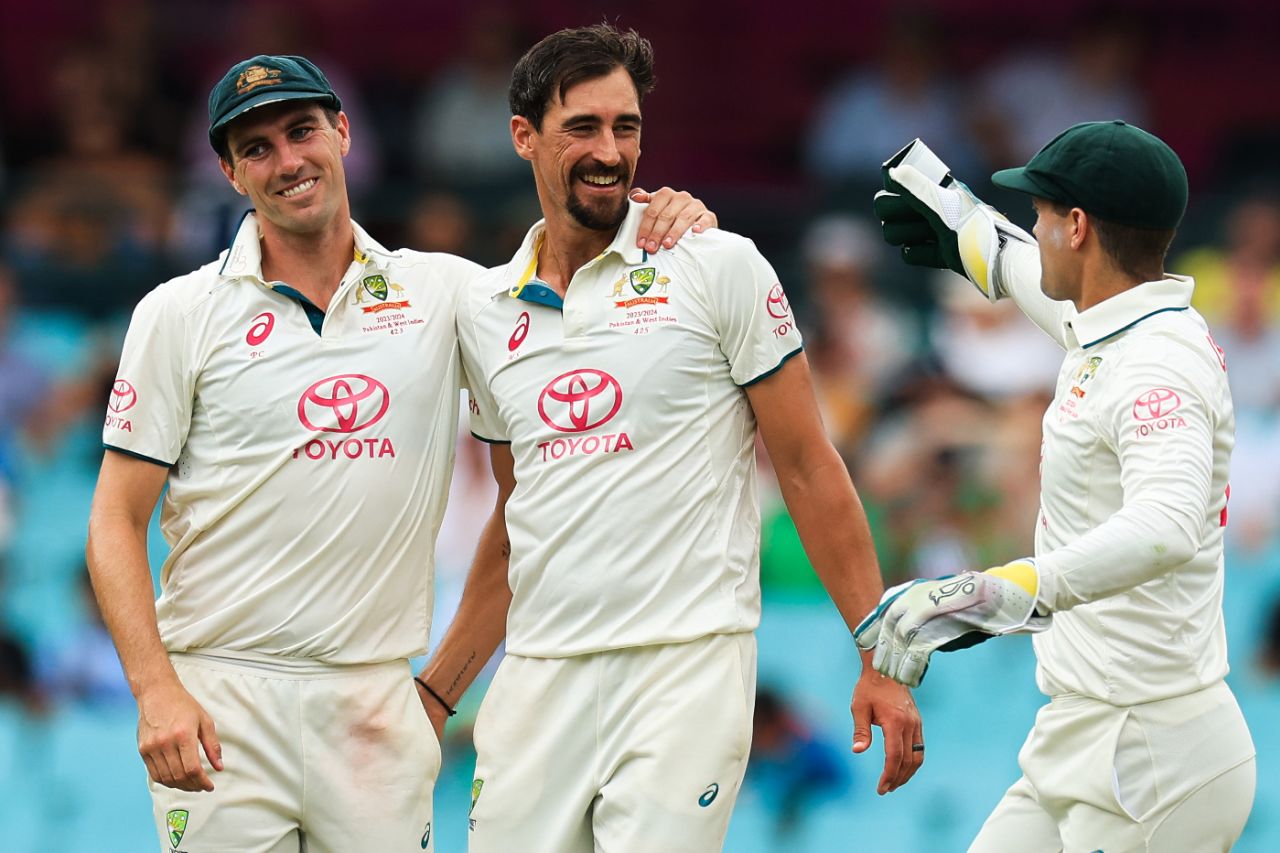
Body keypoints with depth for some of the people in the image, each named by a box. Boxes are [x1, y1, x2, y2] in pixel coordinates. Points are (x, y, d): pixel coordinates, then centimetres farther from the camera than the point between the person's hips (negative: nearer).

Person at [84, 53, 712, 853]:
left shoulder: (441, 293, 9)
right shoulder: (180, 314, 2)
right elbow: (118, 522, 1)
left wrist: (667, 227, -7)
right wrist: (156, 692, -12)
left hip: (376, 697, 2)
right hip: (222, 694, -2)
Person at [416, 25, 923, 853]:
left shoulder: (720, 268, 0)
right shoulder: (487, 312, 13)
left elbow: (809, 470, 0)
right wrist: (435, 694, 20)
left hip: (686, 668, -4)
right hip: (538, 682, 4)